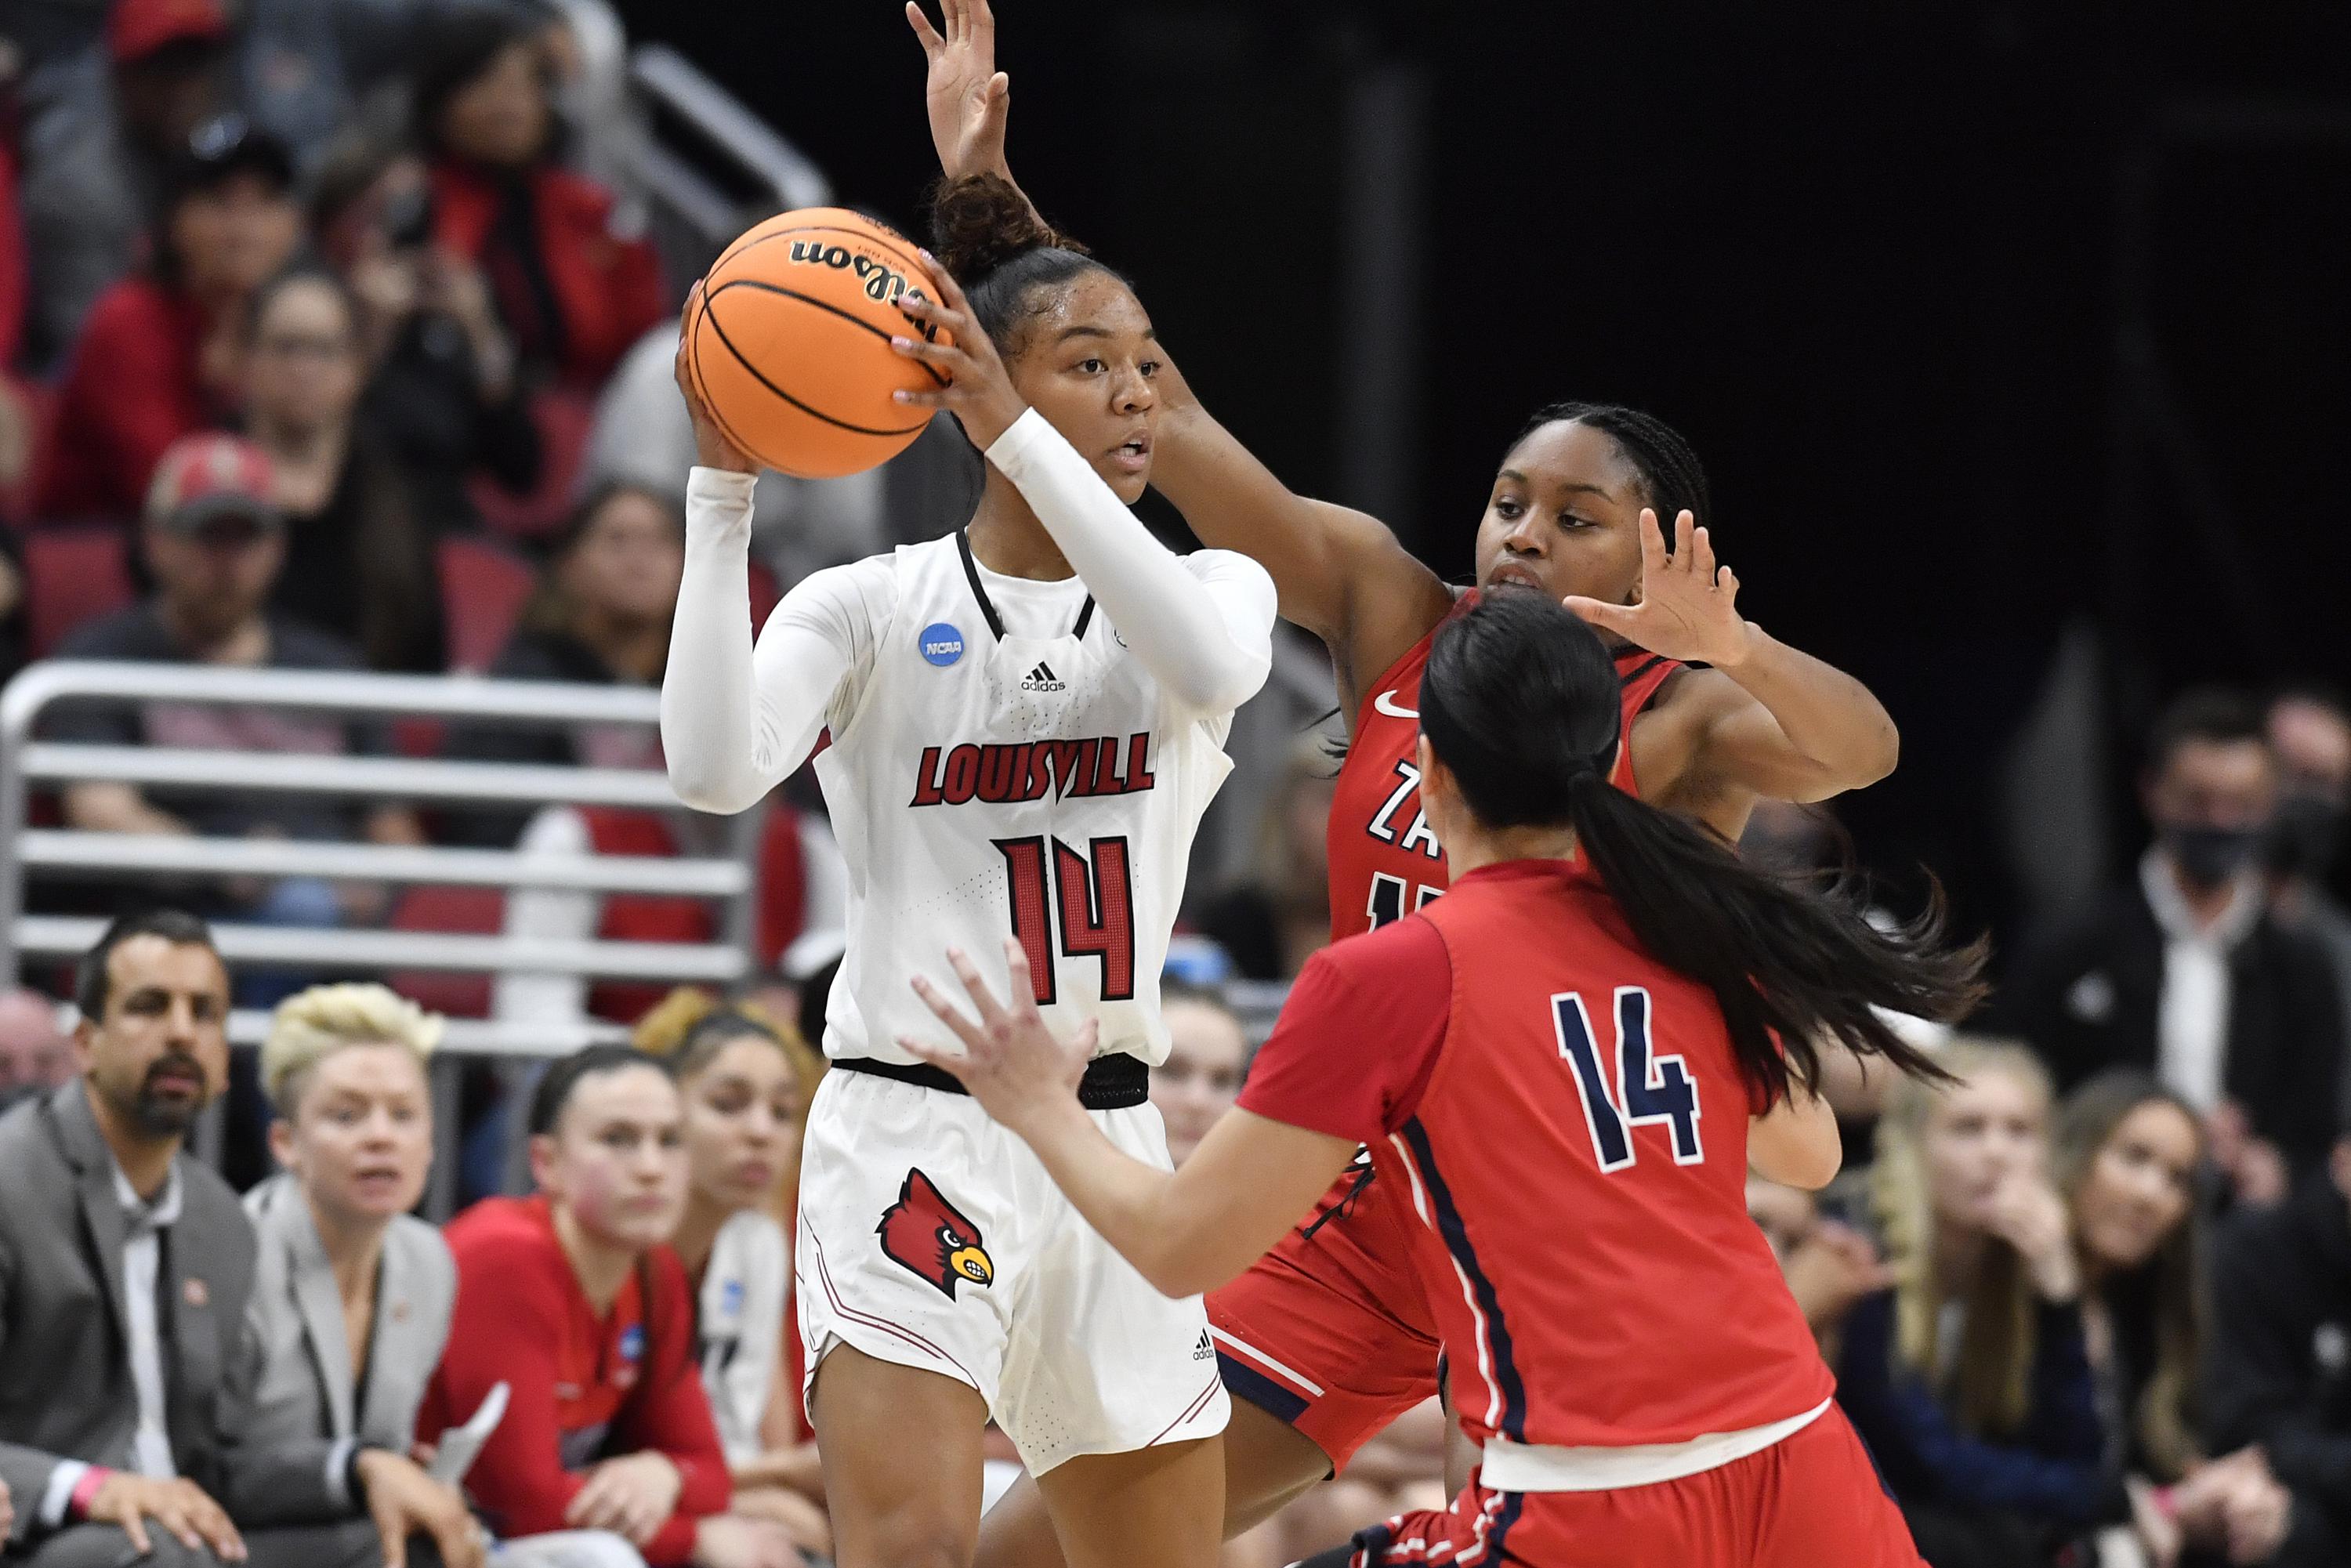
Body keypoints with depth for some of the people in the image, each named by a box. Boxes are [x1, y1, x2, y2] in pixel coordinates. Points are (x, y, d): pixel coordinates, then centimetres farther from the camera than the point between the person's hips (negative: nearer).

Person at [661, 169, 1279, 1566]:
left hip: (1113, 1144, 4)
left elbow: (1207, 665, -18)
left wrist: (1014, 433, -23)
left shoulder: (1217, 590, 8)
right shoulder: (871, 609, 0)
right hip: (915, 1126, -4)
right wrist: (726, 487, -20)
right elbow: (714, 769, -18)